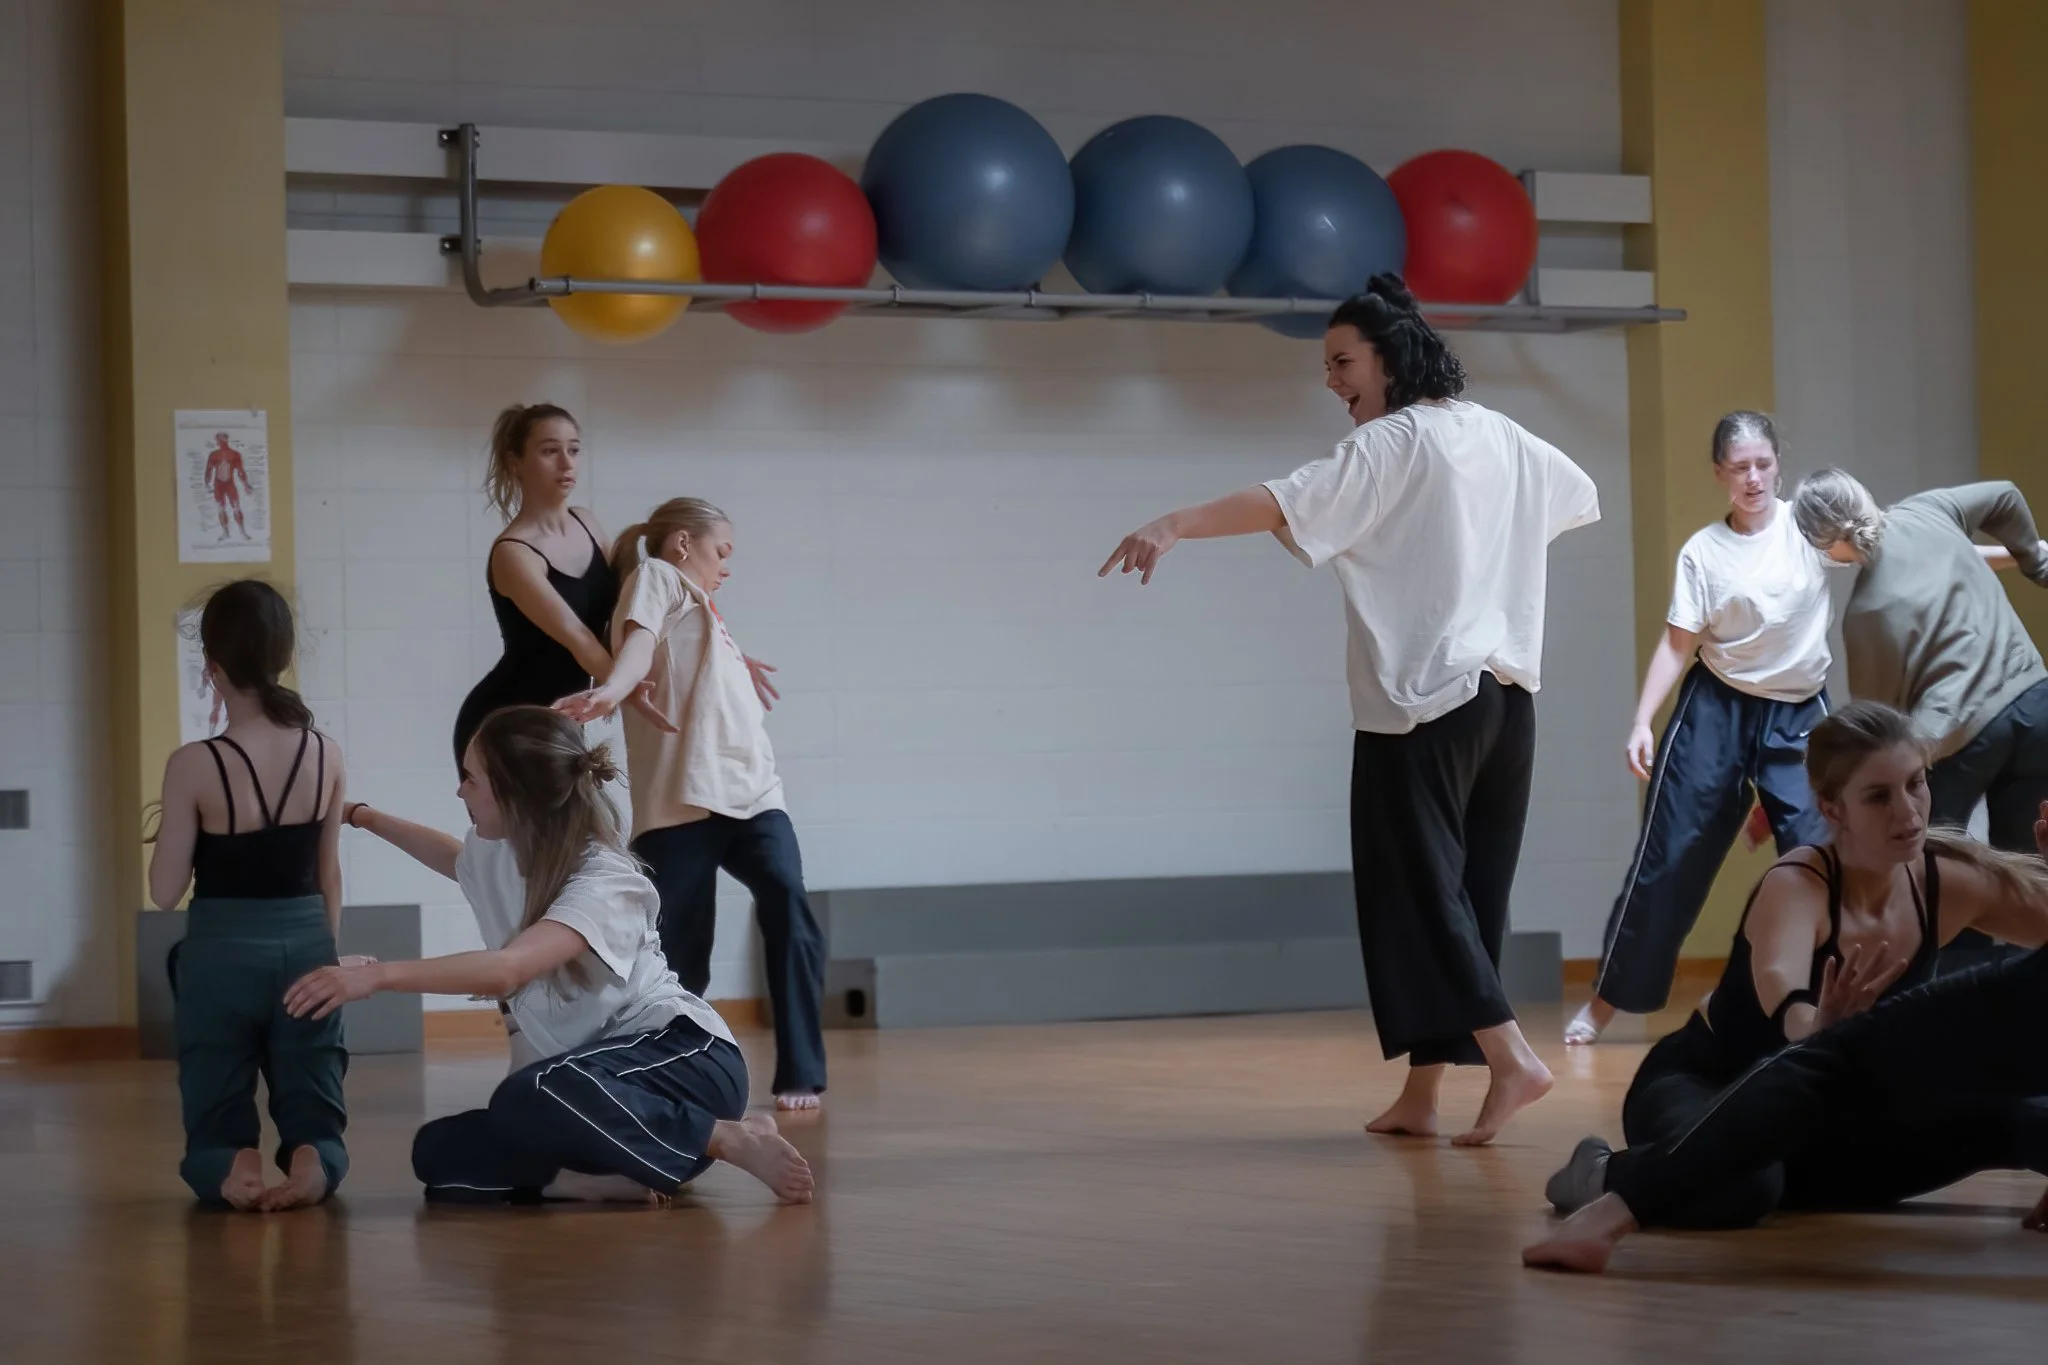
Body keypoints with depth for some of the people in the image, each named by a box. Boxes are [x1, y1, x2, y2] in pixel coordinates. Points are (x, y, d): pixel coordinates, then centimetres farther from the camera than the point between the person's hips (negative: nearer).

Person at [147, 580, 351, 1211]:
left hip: (223, 952, -3)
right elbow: (329, 878, 9)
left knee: (215, 1129, 8)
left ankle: (232, 1167, -25)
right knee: (315, 1118, 10)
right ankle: (313, 1157, -24)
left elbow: (166, 891, -7)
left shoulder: (195, 765, -13)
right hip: (306, 945, 3)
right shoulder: (326, 755, -1)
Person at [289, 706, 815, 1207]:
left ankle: (734, 1139, -23)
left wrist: (379, 974, -43)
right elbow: (453, 857, 36)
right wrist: (362, 816, 42)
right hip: (599, 1086, 8)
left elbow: (506, 969, -37)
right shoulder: (500, 857, 7)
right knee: (438, 1155, -11)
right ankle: (634, 1173, -20)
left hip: (683, 1057, -8)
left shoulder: (605, 884, -19)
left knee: (528, 1099, -39)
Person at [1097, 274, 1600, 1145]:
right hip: (1507, 695, 8)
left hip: (1424, 699, -8)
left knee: (1417, 887, -4)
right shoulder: (1500, 438, 13)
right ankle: (1422, 1095, 11)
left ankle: (1509, 1056, -16)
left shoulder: (1392, 445, -10)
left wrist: (1174, 526, -36)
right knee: (1466, 892, 8)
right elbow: (1580, 497, 30)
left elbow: (1287, 502, -26)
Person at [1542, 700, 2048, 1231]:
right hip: (1701, 1089, -7)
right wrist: (1813, 1030, -75)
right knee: (1741, 1184, -41)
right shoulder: (1796, 886, -30)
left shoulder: (1953, 877, -13)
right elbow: (1780, 986, -52)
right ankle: (1608, 1176, -8)